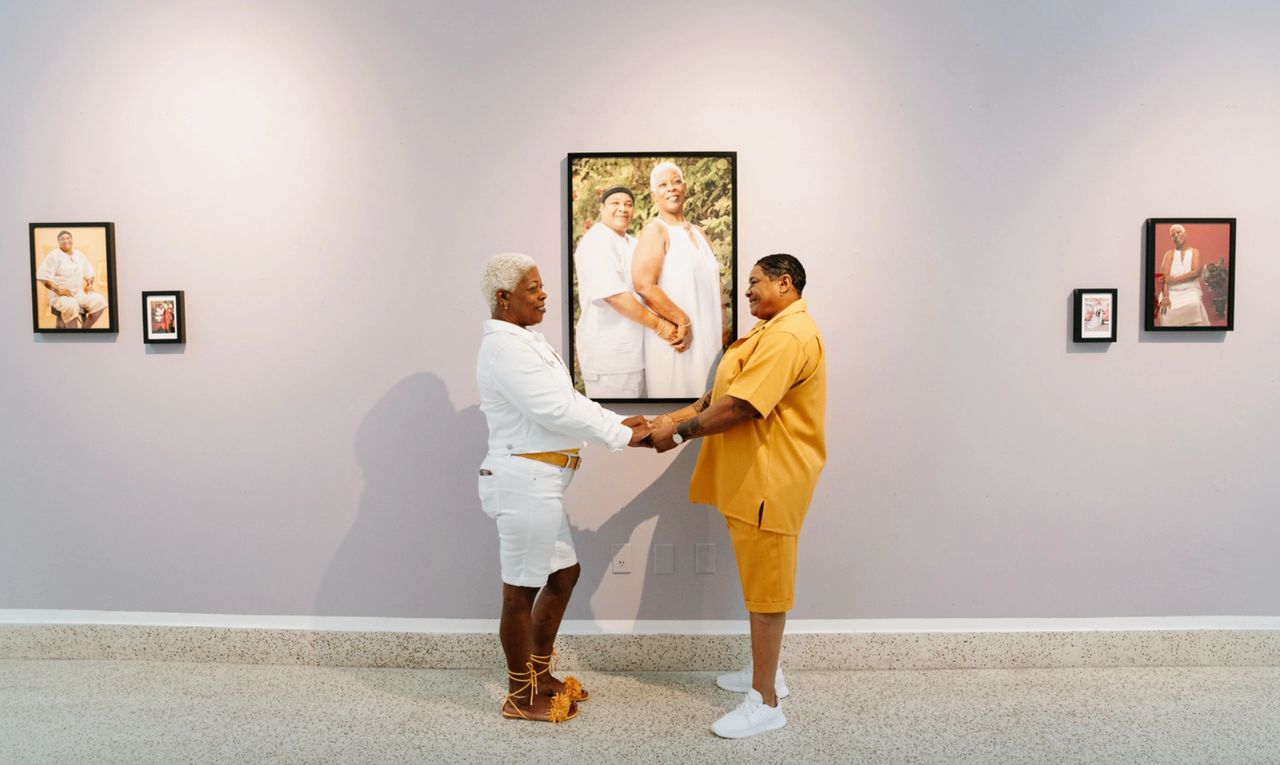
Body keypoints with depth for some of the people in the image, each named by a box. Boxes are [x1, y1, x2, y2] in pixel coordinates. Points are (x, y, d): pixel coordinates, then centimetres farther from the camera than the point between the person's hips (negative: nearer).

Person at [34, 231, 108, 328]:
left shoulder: (79, 254, 13)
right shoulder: (53, 255, -4)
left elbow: (89, 273, 24)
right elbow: (43, 276, -11)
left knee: (100, 301, -20)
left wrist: (89, 284, 4)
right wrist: (57, 290, -21)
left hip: (79, 293, 6)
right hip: (59, 295, -6)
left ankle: (84, 328, -7)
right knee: (71, 306, -39)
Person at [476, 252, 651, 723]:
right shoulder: (504, 347, -17)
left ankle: (539, 675, 34)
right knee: (522, 589, 3)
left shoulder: (525, 341, 16)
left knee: (564, 572, 20)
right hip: (524, 480, -11)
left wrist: (619, 423, 5)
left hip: (535, 481, 11)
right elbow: (556, 410, -22)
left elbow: (569, 399, 15)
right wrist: (623, 436, -15)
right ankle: (520, 697, 20)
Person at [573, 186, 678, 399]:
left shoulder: (633, 243, 17)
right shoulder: (597, 241, -12)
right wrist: (658, 325, -18)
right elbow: (614, 294, -22)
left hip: (633, 349, 9)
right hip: (609, 352, -9)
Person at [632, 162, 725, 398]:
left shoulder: (698, 232, 16)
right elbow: (644, 286, -20)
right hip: (676, 341, -7)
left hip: (708, 338, 7)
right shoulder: (655, 230, -7)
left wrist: (722, 330, 13)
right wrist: (683, 321, -17)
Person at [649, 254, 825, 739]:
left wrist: (681, 432, -15)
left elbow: (740, 406, -26)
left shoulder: (789, 335, -18)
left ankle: (765, 702, 8)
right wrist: (676, 419, 3)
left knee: (765, 586, -2)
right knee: (758, 579, 19)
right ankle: (764, 671, 34)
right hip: (750, 478, 10)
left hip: (770, 481, -10)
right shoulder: (771, 331, 18)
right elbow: (721, 392, 16)